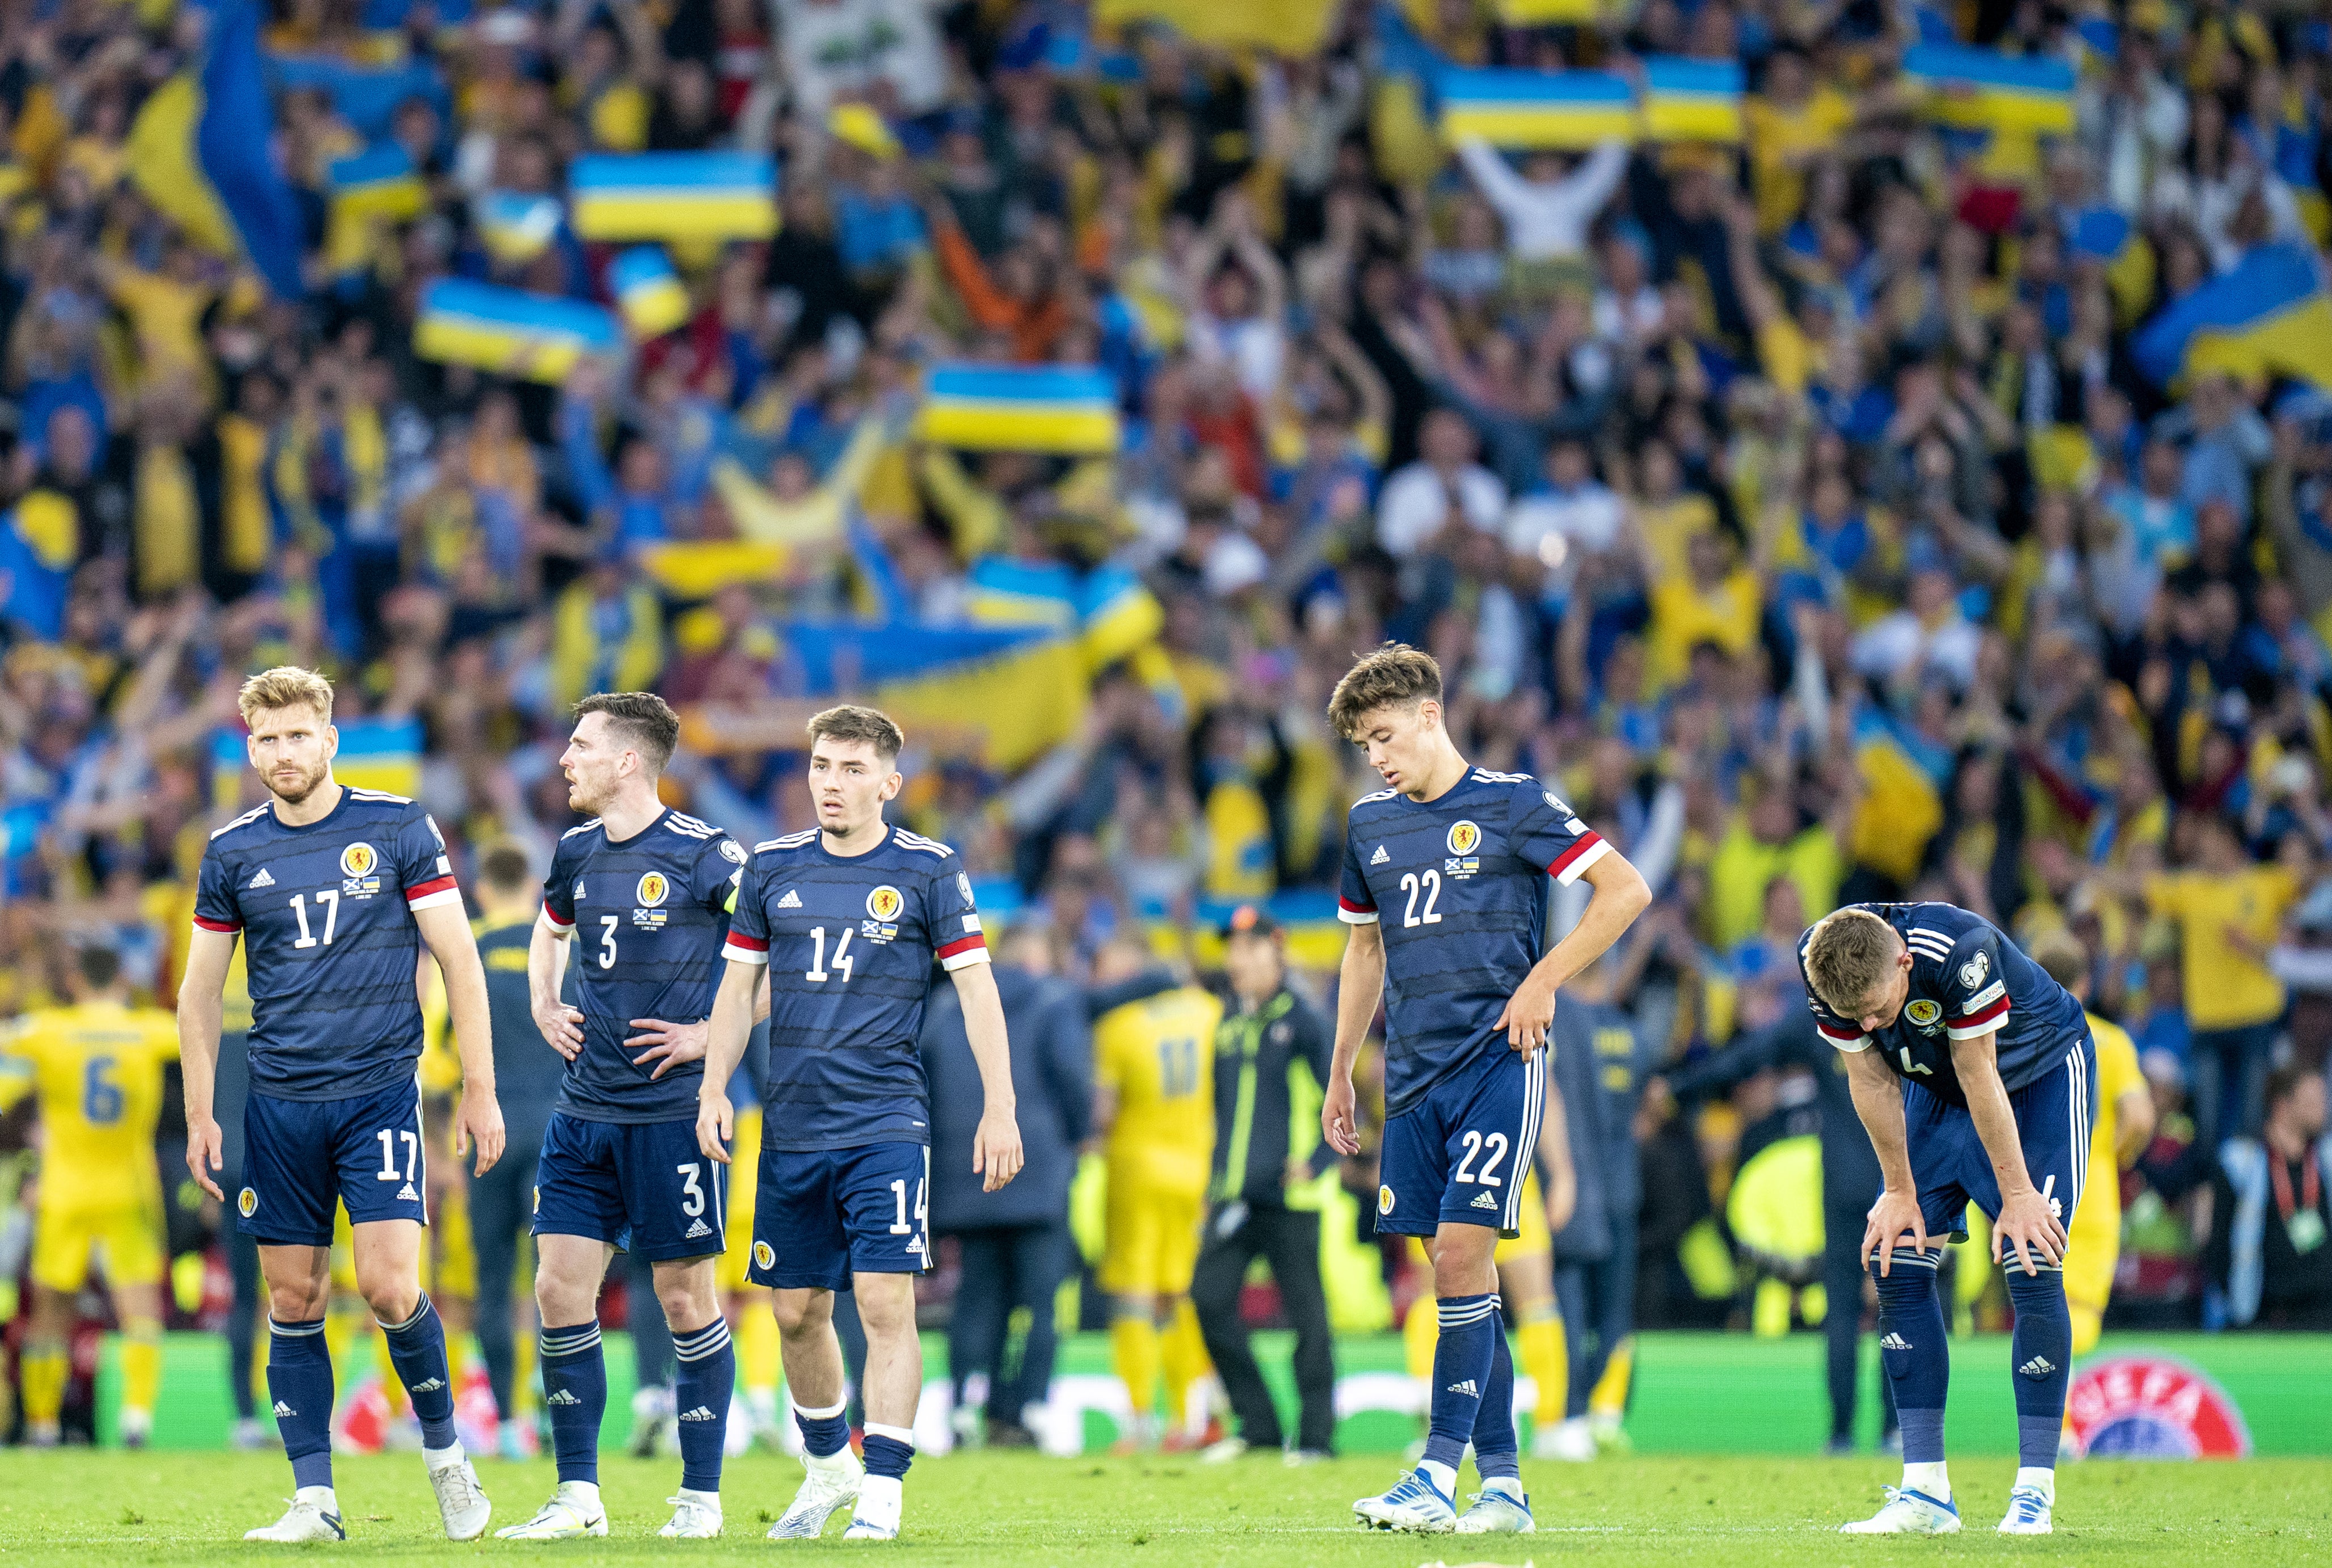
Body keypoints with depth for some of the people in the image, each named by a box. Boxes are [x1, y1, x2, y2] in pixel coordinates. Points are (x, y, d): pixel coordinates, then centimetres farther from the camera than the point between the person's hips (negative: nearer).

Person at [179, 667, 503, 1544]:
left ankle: (444, 1447, 9)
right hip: (279, 1103, 3)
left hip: (379, 1092, -3)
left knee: (389, 1287, -14)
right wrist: (200, 1118, 7)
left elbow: (458, 961, 0)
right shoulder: (232, 854, 6)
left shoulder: (399, 829, -1)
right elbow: (200, 992, 13)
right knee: (294, 1301, 2)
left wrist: (480, 1092, -3)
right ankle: (314, 1500, 6)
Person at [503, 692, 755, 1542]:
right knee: (559, 1288, 0)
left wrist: (711, 1033, -12)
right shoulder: (577, 853, 10)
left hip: (673, 1111, -6)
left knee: (685, 1296, 0)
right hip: (583, 1111, 6)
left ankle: (701, 1496, 9)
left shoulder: (705, 856, -10)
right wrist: (544, 1006, 16)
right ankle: (578, 1496, 6)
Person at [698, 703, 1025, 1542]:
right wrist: (713, 1089, 5)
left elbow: (977, 990, -1)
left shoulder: (928, 870, -1)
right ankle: (827, 1467, 30)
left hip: (886, 1123, -4)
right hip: (791, 1125, 4)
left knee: (885, 1300, -14)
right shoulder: (772, 867, 8)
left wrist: (999, 1111, -6)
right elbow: (739, 986, 15)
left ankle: (882, 1490, -12)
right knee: (796, 1309, 10)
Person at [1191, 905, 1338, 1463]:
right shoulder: (1230, 1027, 15)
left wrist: (1316, 1162, -17)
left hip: (1289, 1194, -6)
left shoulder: (1303, 1022, -4)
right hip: (1235, 1196, 6)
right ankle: (1256, 1423, 6)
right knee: (1209, 1297, -4)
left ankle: (1316, 1433, 4)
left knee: (1305, 1312, -3)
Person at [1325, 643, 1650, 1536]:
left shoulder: (1510, 805, -3)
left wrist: (1543, 981, -10)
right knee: (1455, 1268, 4)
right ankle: (1501, 1485, 8)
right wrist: (1340, 1074, 24)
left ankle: (1440, 1472, -17)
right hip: (1414, 1075, 6)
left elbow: (1626, 891, -4)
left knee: (1460, 1250, -16)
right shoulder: (1370, 825, 14)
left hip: (1498, 1061, -6)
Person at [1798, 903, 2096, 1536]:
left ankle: (2034, 1490, -13)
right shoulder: (1824, 967, -23)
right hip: (1938, 1088, 5)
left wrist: (2018, 1194, -19)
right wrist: (1900, 1193, -5)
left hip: (2040, 1075, -5)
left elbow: (1981, 1078, -29)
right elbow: (1873, 1084, -11)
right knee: (1895, 1263, -6)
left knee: (2032, 1267, -17)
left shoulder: (1959, 953, -39)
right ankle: (1926, 1491, -2)